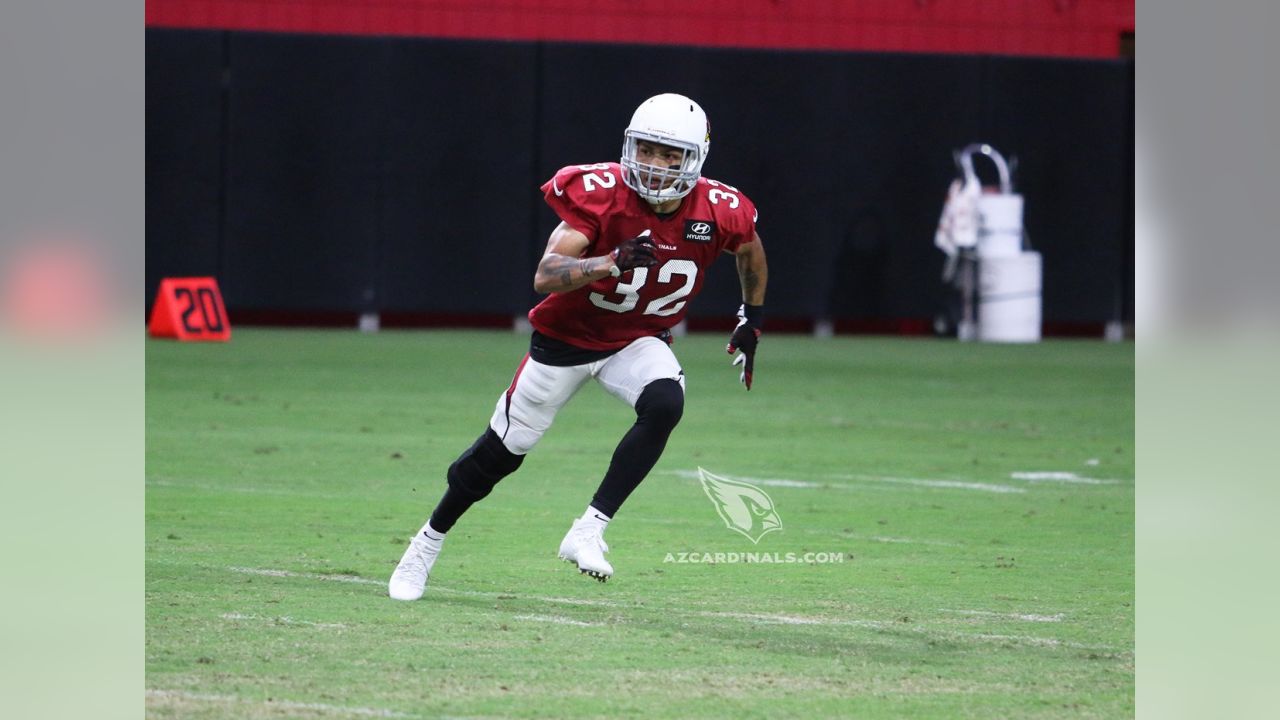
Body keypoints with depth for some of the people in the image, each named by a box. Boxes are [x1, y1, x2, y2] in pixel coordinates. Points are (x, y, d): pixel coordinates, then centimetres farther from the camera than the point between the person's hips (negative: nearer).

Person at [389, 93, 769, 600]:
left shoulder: (718, 212, -18)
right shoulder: (601, 195, -28)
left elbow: (750, 252, 8)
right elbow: (544, 277, -36)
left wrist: (752, 320, 12)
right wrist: (613, 262, -51)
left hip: (639, 341, 2)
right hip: (567, 335, -2)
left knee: (664, 405, -31)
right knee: (501, 451, 7)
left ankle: (587, 533, -25)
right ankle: (428, 544, 31)